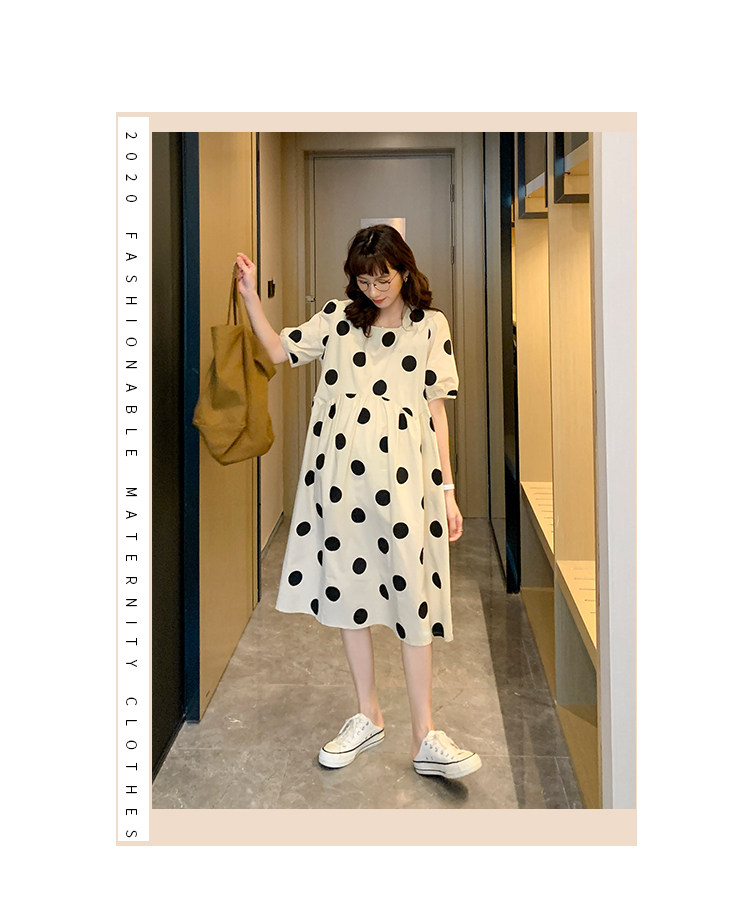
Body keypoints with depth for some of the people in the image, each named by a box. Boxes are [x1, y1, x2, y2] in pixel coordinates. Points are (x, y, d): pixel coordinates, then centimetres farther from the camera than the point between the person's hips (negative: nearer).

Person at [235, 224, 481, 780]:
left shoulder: (430, 325, 4)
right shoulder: (338, 317, 10)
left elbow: (436, 409, 3)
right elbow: (279, 350, 15)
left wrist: (448, 491, 0)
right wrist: (250, 295, 4)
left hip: (403, 475, -3)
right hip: (340, 472, 3)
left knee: (411, 592, -4)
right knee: (347, 585, 9)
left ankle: (425, 738, 5)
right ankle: (369, 717, 25)